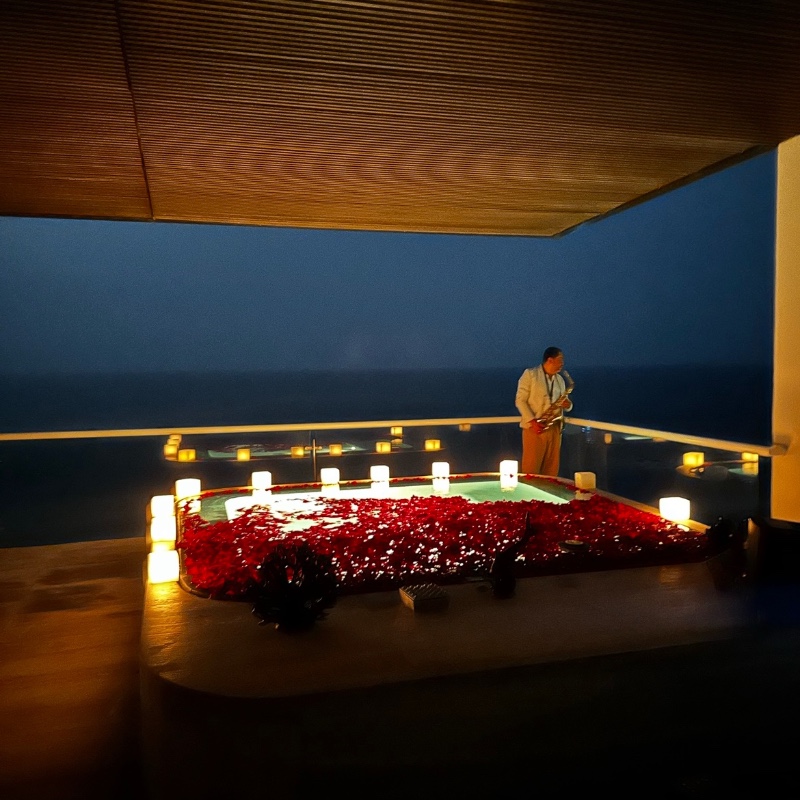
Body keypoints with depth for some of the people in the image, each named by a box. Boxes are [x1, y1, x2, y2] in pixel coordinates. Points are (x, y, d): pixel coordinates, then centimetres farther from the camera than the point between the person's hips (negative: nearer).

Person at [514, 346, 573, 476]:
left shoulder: (560, 379, 17)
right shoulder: (530, 374, -1)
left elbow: (564, 404, 23)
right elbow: (520, 400, -6)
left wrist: (568, 405, -3)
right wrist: (532, 421, -18)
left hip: (554, 429, 6)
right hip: (534, 427, -5)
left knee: (551, 470, 4)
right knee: (531, 469, -6)